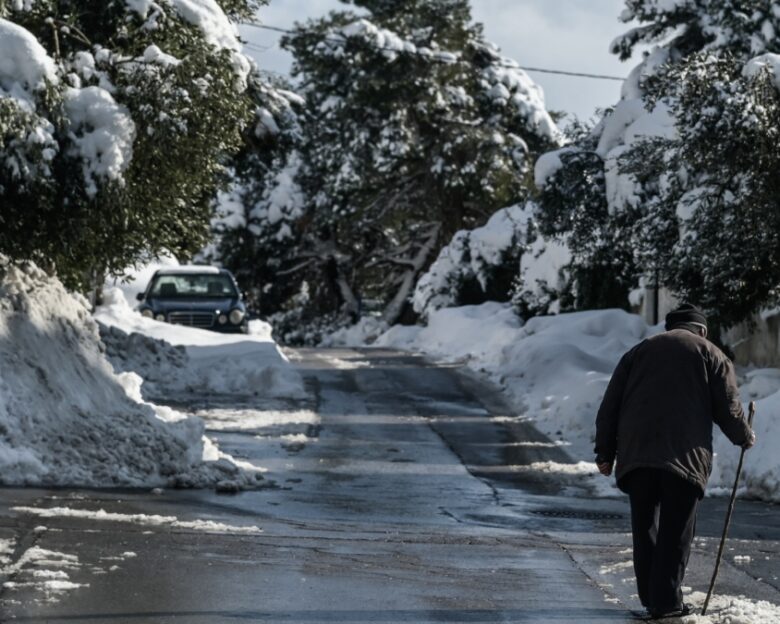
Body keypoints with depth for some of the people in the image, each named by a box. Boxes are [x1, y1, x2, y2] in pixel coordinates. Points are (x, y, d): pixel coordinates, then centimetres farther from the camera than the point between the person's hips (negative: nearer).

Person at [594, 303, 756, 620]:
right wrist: (745, 438, 24)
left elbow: (610, 406, 15)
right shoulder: (711, 355, 11)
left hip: (636, 452, 3)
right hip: (686, 456, -3)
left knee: (644, 527, 12)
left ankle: (650, 598, 11)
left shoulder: (638, 352, 20)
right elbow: (728, 408, 6)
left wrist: (605, 452, 17)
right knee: (676, 531, 1)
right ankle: (666, 601, -3)